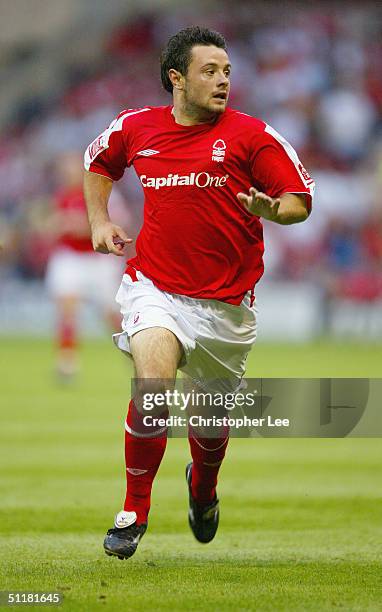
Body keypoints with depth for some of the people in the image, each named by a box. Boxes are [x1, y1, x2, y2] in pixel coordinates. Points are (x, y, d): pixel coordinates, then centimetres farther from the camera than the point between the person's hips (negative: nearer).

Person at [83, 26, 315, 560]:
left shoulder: (251, 135, -6)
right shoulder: (135, 128, 2)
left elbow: (301, 200, -3)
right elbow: (98, 163, 24)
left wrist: (269, 209, -25)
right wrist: (99, 221, 11)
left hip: (226, 302, 0)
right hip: (155, 287, 0)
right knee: (153, 384, -25)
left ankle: (204, 486, 48)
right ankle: (135, 511, -12)